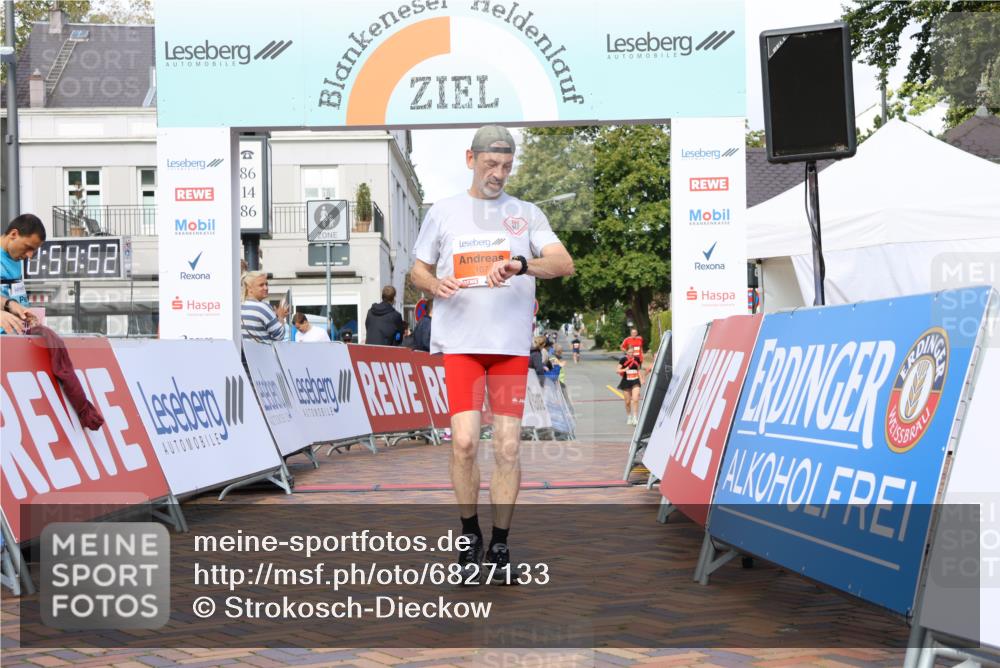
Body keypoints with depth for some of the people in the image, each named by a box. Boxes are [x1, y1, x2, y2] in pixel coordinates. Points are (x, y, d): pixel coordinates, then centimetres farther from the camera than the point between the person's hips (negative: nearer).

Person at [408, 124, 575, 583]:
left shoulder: (526, 214, 10)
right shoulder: (443, 212, 11)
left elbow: (565, 263, -2)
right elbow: (418, 270, 17)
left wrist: (519, 264, -20)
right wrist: (436, 284, -7)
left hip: (512, 344, 1)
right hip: (460, 342, 0)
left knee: (508, 447, -1)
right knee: (464, 441, -11)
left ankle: (499, 546, 11)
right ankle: (469, 534, 10)